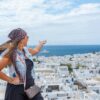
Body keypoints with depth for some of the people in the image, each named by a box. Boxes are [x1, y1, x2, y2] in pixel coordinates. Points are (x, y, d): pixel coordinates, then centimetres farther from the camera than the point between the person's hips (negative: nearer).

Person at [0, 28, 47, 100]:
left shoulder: (26, 50, 4)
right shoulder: (10, 54, -19)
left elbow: (36, 50, 28)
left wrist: (41, 43, 44)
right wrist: (11, 80, -18)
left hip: (30, 86, 7)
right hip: (16, 89, -7)